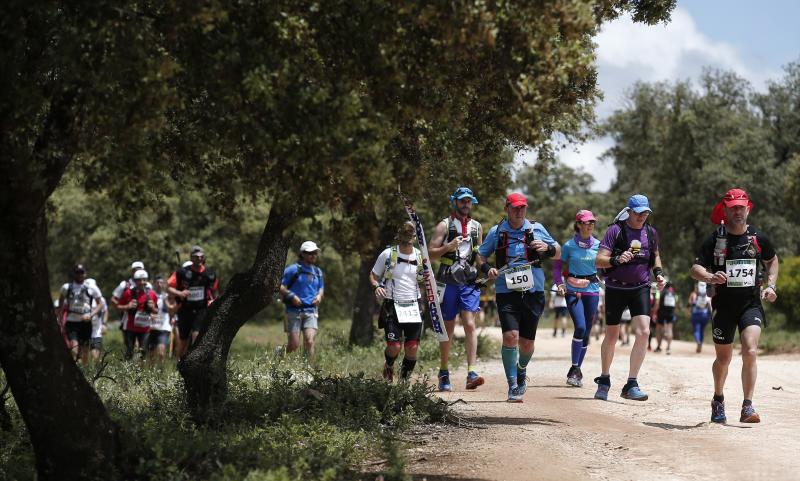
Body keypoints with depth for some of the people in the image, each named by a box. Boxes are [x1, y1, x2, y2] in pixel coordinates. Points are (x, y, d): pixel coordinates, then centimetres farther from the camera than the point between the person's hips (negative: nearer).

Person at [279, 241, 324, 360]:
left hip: (311, 311, 4)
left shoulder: (318, 272, 14)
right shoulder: (293, 269, -4)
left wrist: (319, 295, 5)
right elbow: (280, 287, -6)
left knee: (309, 342, -13)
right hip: (294, 310, -4)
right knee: (294, 345, -4)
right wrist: (291, 296, -20)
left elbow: (321, 288, 27)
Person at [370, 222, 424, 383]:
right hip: (392, 307, -2)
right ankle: (389, 367, 23)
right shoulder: (387, 254, -1)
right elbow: (373, 275, 8)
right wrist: (376, 287, -13)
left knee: (412, 348, -5)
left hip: (414, 307, 3)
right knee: (394, 346, -11)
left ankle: (404, 379, 16)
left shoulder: (420, 256, 7)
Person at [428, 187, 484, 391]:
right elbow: (430, 254, -2)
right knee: (448, 328, 5)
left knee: (470, 325, -11)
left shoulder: (477, 227, 14)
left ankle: (472, 373, -17)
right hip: (448, 281, -2)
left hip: (469, 282, 2)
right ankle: (444, 373, 17)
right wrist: (449, 246, -17)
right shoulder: (445, 225, 1)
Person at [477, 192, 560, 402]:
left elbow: (558, 252, 16)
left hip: (533, 292, 2)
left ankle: (521, 371, 41)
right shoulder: (496, 232, 6)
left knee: (527, 342, 8)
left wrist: (547, 247, -7)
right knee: (510, 336, -18)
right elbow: (480, 255, 15)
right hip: (506, 292, -1)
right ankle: (513, 387, -10)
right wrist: (487, 269, -7)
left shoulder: (536, 229, 8)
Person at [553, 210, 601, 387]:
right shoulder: (569, 245, -2)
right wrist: (560, 283, -7)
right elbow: (557, 266, 7)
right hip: (573, 290, -3)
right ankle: (574, 369, -9)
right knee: (580, 327, -20)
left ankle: (577, 371, 18)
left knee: (586, 332, 5)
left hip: (592, 291, 3)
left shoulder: (598, 245, 5)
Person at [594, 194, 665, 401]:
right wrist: (617, 260, -33)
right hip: (616, 289, -3)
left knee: (644, 332, -16)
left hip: (640, 288, 3)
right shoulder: (615, 230, -10)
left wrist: (658, 272, 6)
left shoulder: (651, 232, 4)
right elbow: (599, 260, -15)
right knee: (612, 336, 7)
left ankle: (631, 384, -11)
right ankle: (604, 380, 29)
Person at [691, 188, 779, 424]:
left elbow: (772, 261, 21)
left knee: (750, 352, -20)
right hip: (724, 305, 0)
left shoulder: (759, 238, 2)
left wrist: (770, 285, 6)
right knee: (723, 358, 11)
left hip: (751, 305, 0)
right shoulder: (715, 239, -2)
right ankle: (718, 400, 36)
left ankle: (747, 407, -15)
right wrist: (710, 277, -28)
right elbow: (695, 268, -7)